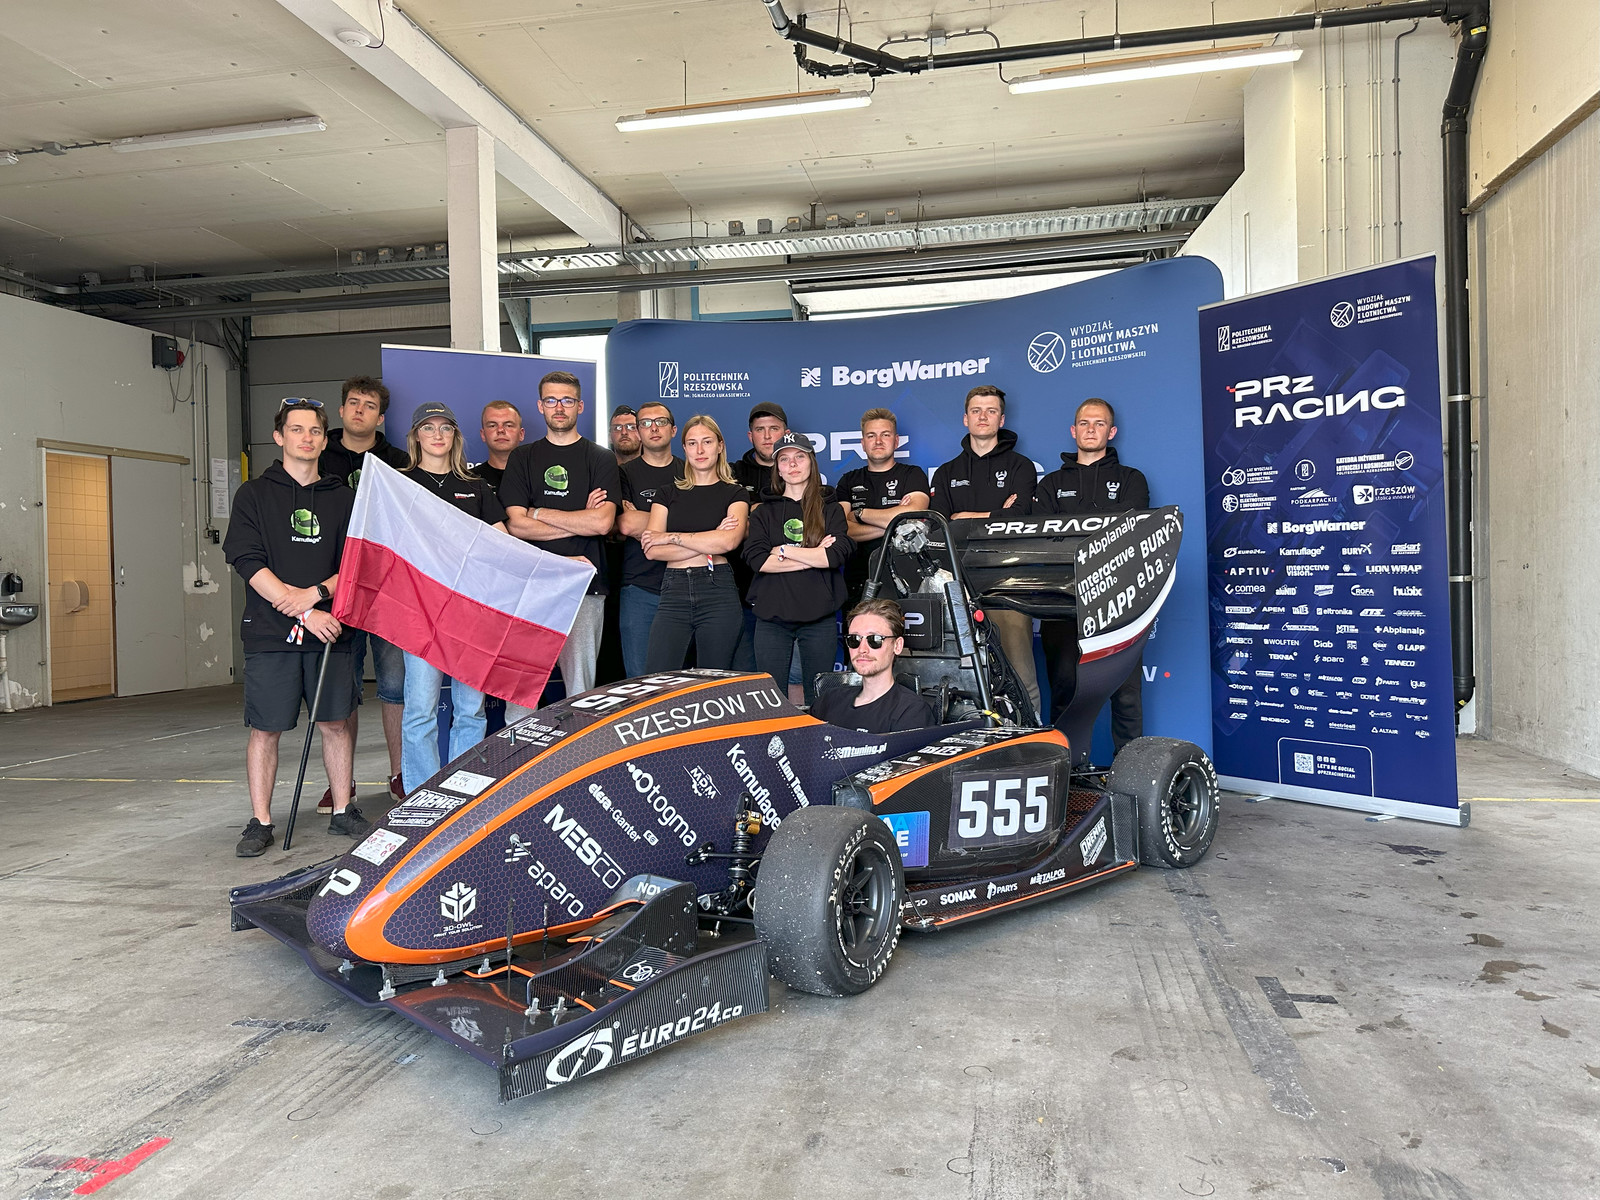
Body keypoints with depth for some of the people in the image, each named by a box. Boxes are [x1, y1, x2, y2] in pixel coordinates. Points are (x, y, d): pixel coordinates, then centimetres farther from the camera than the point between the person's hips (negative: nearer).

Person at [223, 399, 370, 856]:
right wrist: (305, 614, -13)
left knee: (336, 722, 6)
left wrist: (316, 593, -12)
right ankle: (260, 822, 13)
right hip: (269, 631, -2)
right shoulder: (255, 494, 5)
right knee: (265, 728, 2)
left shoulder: (343, 497, 12)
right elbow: (248, 562, -5)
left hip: (329, 628, 2)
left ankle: (343, 811, 19)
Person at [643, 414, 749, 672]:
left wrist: (670, 537, -6)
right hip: (673, 592, 2)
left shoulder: (734, 493, 8)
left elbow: (729, 541, -12)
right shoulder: (667, 493, 14)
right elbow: (652, 551, 0)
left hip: (718, 593, -1)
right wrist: (708, 546, -8)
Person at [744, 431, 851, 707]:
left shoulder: (830, 508, 9)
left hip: (819, 617, -1)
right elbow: (756, 559, -5)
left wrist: (784, 551, -6)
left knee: (818, 699, 5)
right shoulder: (764, 512, 12)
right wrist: (813, 556, -8)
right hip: (772, 615, 1)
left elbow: (837, 554, -9)